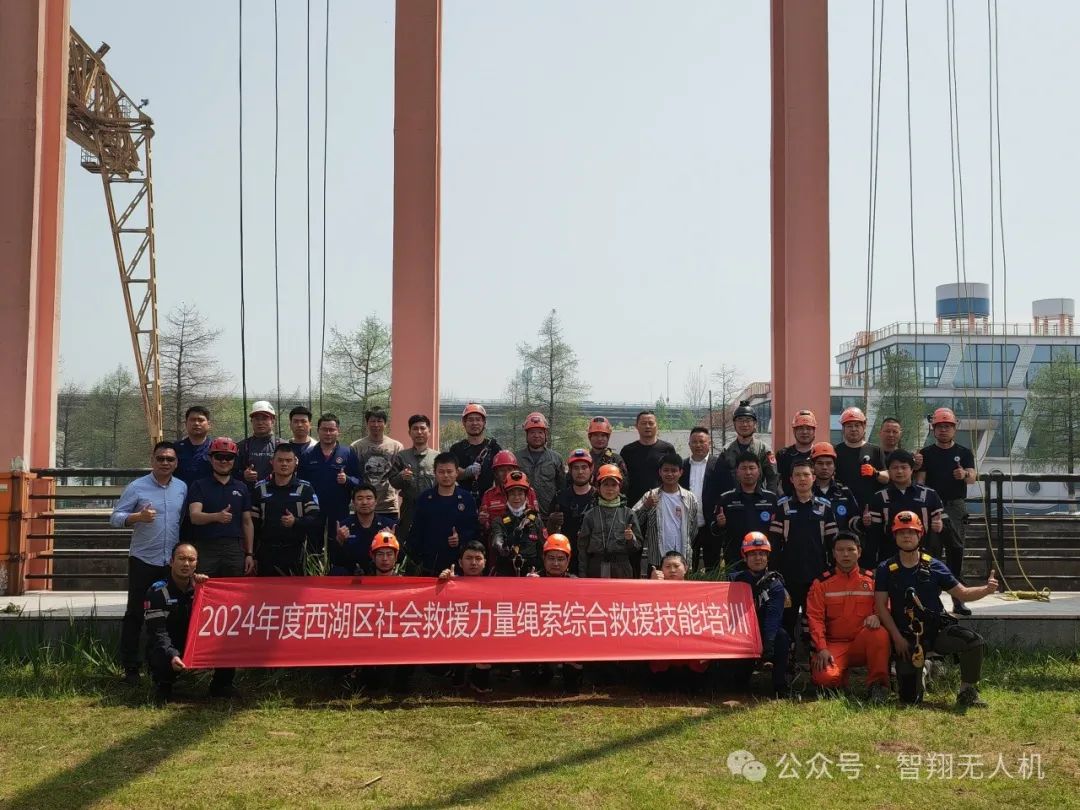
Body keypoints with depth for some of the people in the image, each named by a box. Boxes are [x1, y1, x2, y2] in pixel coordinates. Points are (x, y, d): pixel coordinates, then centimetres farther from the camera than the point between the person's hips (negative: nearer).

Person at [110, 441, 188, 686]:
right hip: (143, 560, -3)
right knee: (135, 614, 2)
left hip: (174, 563, 4)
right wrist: (138, 516, -24)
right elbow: (115, 518, -7)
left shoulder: (183, 488, 6)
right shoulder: (136, 487, -5)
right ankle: (130, 668, 7)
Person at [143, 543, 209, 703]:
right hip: (165, 650, -4)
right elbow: (157, 632, -23)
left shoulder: (198, 586, 3)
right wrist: (171, 655, -42)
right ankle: (163, 684, -2)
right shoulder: (157, 592, -12)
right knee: (164, 660, -38)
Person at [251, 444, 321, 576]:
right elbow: (253, 524, 7)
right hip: (267, 553, 2)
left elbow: (316, 519, -4)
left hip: (295, 554, -2)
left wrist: (295, 522, -21)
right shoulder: (260, 489, 8)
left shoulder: (305, 489, 4)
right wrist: (252, 555, 3)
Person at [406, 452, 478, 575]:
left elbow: (474, 528, 1)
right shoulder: (425, 498, 6)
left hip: (458, 565, -1)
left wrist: (461, 538, -17)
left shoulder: (466, 499, 2)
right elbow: (416, 531, 7)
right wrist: (414, 556, 1)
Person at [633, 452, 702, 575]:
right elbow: (633, 521, -8)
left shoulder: (689, 498, 4)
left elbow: (694, 529, 10)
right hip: (656, 560, -1)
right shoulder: (650, 496, 1)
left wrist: (688, 549, 6)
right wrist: (646, 506, -23)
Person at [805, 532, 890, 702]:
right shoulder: (822, 582, 4)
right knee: (825, 677, -30)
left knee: (880, 633, -34)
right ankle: (841, 678, 8)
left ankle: (878, 684, -18)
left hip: (864, 643, 1)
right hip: (834, 645, -1)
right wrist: (821, 648, -15)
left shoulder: (872, 580, 8)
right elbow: (815, 617, -3)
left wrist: (876, 616, -21)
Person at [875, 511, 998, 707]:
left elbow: (962, 593, 4)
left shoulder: (934, 566, 3)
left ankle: (967, 692, -9)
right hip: (906, 637, -1)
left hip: (938, 631, 1)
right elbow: (881, 606, -4)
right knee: (909, 698, -6)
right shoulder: (886, 569, -1)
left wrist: (986, 589, -16)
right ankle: (920, 669, 29)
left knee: (973, 641, -29)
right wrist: (897, 638, -12)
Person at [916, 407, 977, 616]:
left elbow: (973, 477, -2)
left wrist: (965, 475, -26)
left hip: (956, 506, 1)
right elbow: (919, 481, 2)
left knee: (956, 551, -2)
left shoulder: (964, 453, 11)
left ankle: (958, 600, 0)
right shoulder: (926, 454, 8)